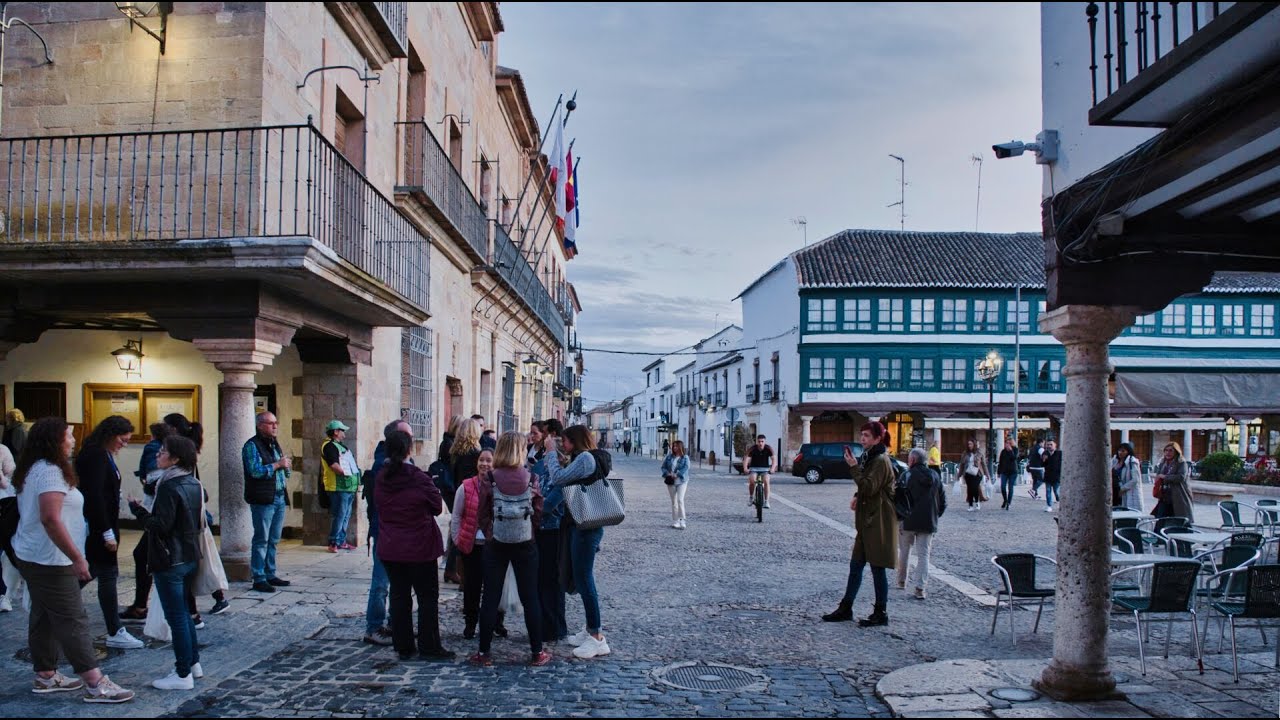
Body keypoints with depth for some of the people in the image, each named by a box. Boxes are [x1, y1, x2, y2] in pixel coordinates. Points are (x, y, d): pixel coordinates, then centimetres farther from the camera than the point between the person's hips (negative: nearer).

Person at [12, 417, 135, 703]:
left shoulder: (35, 470, 13)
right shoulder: (50, 471, -19)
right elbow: (50, 519, -27)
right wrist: (77, 558, -25)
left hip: (33, 558, 10)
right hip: (49, 561, -10)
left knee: (43, 618, 15)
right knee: (72, 621, -8)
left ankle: (46, 676, 24)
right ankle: (96, 685, -5)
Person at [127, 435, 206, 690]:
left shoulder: (169, 487, -18)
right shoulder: (194, 484, 8)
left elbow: (161, 526, -21)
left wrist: (138, 510, -10)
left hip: (170, 561, -9)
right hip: (190, 558, 9)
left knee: (176, 617, -2)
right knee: (183, 612, 20)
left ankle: (183, 675, 5)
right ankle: (194, 663, 27)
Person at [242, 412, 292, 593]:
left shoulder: (275, 444, 19)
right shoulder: (252, 445, -6)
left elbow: (285, 473, 24)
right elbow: (255, 471, -19)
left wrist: (286, 465, 2)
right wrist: (277, 464, -13)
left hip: (279, 498, 8)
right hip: (263, 500, -8)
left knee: (273, 540, 12)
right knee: (262, 540, -5)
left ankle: (270, 575, 19)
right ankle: (259, 579, -2)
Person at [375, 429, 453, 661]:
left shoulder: (381, 479, -3)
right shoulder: (419, 479, -17)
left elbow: (378, 505, 10)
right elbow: (437, 507, -6)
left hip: (390, 548, 5)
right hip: (420, 547, -5)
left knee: (399, 596, 13)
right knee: (427, 597, 6)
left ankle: (403, 647, 18)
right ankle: (429, 647, 9)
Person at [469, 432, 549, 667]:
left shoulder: (488, 479, -10)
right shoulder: (530, 479, -7)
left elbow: (483, 514, -4)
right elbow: (538, 514, -2)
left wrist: (489, 533, 11)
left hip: (495, 545, -1)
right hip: (525, 545, 1)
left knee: (490, 598, 8)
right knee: (530, 598, 9)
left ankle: (484, 652, 12)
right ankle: (537, 653, 14)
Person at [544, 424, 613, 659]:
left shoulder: (586, 458, -16)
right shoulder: (590, 458, 15)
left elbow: (558, 478, -18)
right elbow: (568, 475, 17)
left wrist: (552, 451, -7)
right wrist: (557, 453, 9)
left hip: (585, 526, -10)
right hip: (583, 525, 10)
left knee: (583, 579, -6)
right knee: (583, 578, 16)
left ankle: (597, 638, -1)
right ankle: (592, 629, 26)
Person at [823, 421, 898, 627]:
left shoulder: (881, 460, -15)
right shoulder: (871, 458, 15)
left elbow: (869, 488, -22)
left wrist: (854, 467, -21)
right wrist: (857, 497, 5)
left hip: (878, 523, -10)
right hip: (868, 521, 10)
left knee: (878, 568, 0)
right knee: (855, 566, 12)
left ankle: (880, 614, 10)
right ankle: (845, 609, 19)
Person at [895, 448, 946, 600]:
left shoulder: (907, 476, -9)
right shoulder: (936, 476, 7)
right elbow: (943, 501, 12)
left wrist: (897, 517, 1)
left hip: (908, 521, -3)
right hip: (928, 523, 3)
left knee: (903, 551, 16)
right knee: (923, 554, 4)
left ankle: (901, 581, 26)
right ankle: (920, 587, -6)